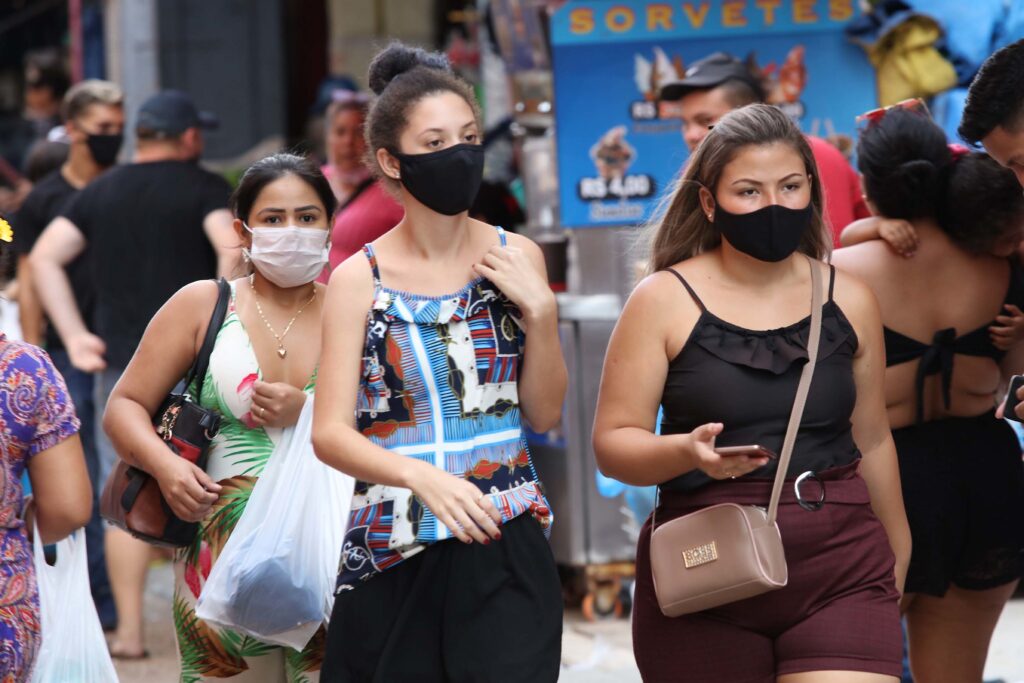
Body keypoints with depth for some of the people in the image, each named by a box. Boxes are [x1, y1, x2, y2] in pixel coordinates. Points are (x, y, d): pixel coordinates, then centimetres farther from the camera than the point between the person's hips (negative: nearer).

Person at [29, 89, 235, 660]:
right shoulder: (203, 186, -2)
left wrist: (75, 335, 0)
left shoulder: (101, 192, 10)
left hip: (122, 360, 3)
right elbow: (232, 249, -19)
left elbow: (44, 257, 2)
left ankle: (130, 630, 5)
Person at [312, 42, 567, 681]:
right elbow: (331, 433, -8)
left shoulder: (515, 258, 3)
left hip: (506, 550, 1)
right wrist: (420, 475, -25)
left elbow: (545, 414, 8)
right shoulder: (359, 279, -2)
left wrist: (540, 310, -7)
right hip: (394, 554, -1)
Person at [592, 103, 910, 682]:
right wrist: (688, 451, -24)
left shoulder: (849, 301, 9)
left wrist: (897, 555, 27)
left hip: (841, 580, 1)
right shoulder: (665, 300, -1)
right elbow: (613, 444, -4)